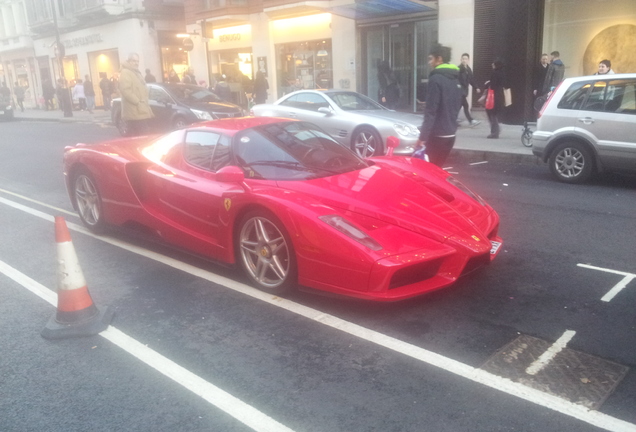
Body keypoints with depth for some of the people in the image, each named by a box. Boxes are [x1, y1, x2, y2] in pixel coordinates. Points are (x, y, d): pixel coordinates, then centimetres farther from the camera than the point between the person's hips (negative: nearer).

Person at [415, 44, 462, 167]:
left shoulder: (436, 79, -13)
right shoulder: (456, 79, 14)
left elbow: (430, 111, -19)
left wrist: (422, 137, -20)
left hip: (437, 135, -9)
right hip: (450, 134, 9)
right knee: (437, 167, 16)